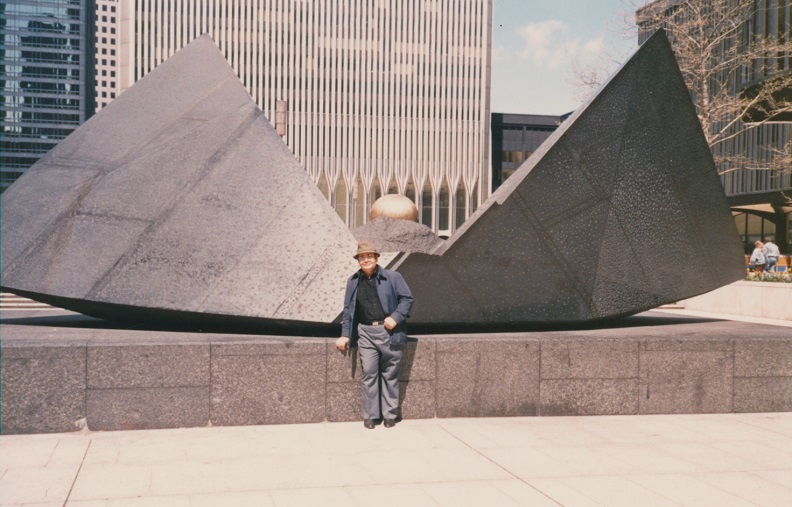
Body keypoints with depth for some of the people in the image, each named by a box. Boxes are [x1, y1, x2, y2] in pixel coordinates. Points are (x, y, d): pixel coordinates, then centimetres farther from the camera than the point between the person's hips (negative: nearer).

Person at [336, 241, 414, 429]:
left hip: (390, 332, -2)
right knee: (369, 374, -1)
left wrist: (395, 317, -13)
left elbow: (407, 298, 1)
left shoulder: (393, 277, 1)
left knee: (390, 374, 5)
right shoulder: (353, 282, 11)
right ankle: (370, 415, 8)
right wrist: (345, 334, 10)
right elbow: (348, 309, 15)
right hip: (366, 333, 2)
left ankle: (389, 414, 15)